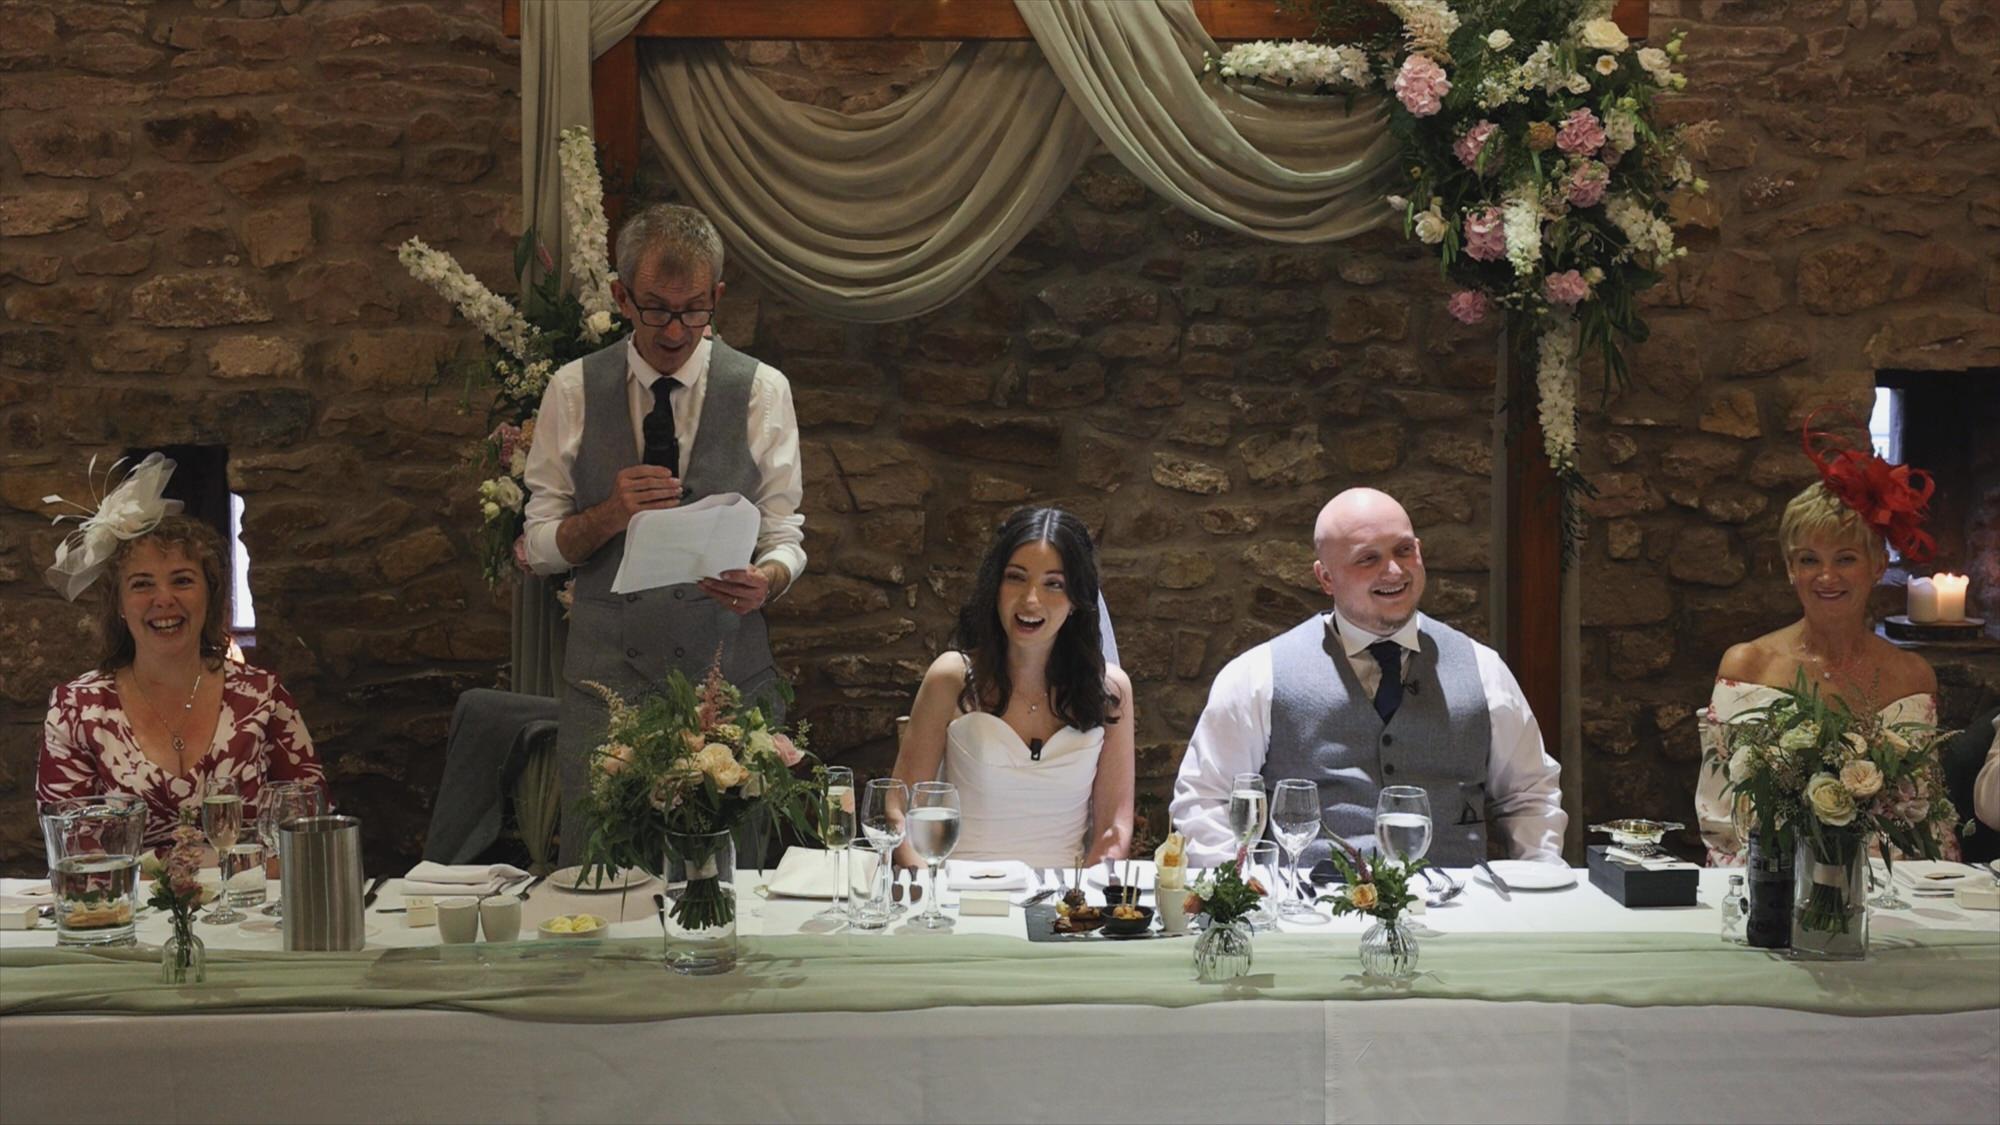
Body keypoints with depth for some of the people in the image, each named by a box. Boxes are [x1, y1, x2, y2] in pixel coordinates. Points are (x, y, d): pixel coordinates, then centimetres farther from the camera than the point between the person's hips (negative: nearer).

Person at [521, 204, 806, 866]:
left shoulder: (761, 391, 4)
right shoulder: (573, 390, 5)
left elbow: (785, 535, 6)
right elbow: (540, 547, 5)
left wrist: (767, 579, -17)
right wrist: (609, 514, -14)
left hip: (727, 672, 0)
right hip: (604, 673, 0)